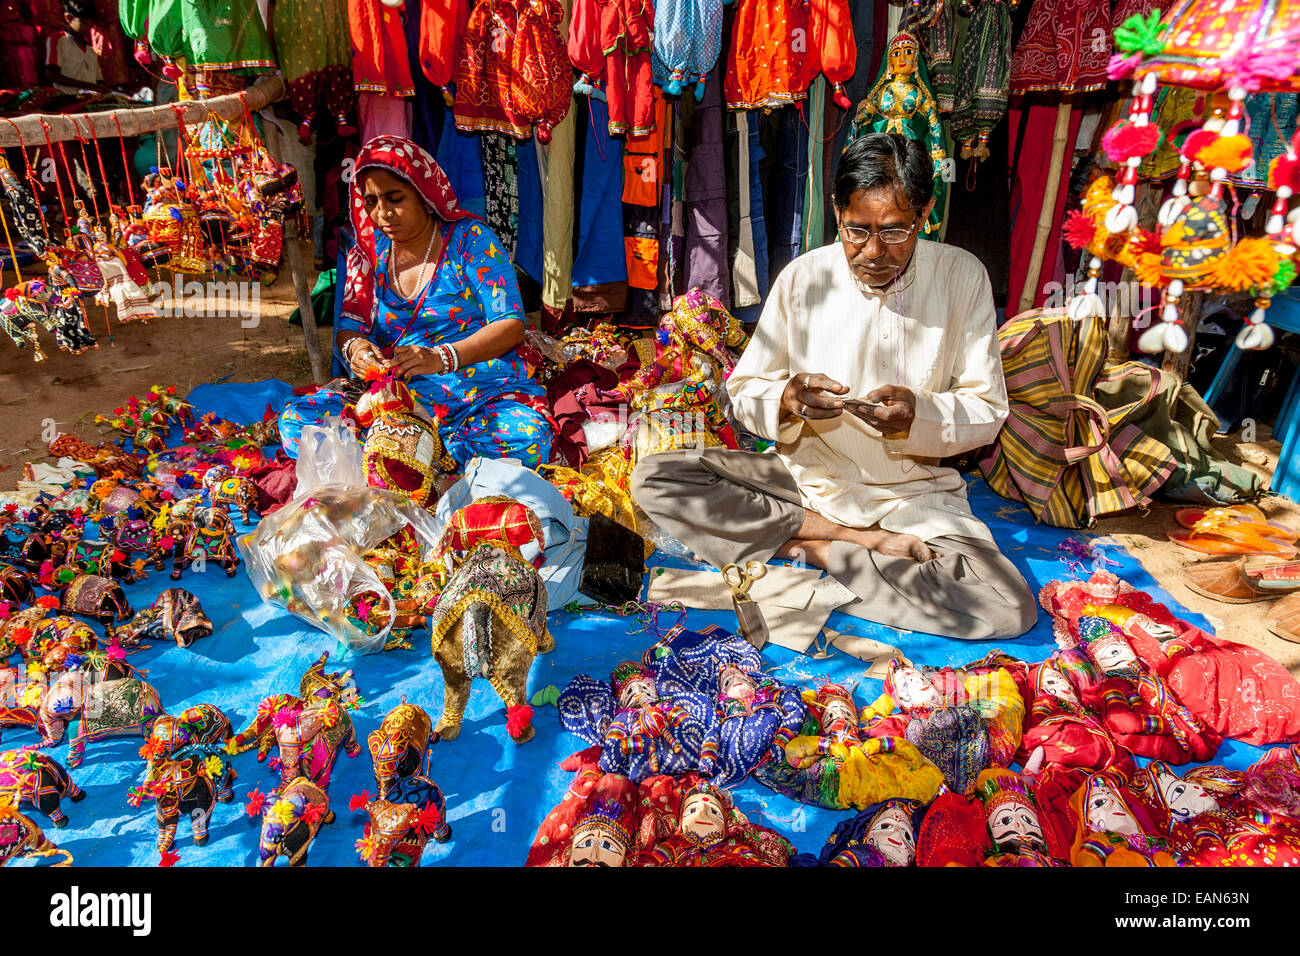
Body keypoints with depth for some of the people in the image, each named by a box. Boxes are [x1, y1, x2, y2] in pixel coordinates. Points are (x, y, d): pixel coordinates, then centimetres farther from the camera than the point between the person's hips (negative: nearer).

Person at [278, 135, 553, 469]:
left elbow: (511, 326, -10)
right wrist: (354, 347, -17)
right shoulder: (368, 250, 10)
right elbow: (348, 326, 10)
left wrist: (442, 357, -27)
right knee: (295, 422, -17)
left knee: (525, 440, -35)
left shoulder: (470, 239, -3)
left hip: (481, 394, -3)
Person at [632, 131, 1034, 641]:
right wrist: (788, 400, -24)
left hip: (911, 489, -1)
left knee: (1010, 608, -27)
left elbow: (987, 411, -3)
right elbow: (744, 391, 0)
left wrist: (918, 414, -25)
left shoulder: (962, 277, -4)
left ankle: (811, 549, -11)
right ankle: (866, 542, -15)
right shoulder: (802, 278, -4)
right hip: (806, 475, 2)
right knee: (654, 479, -19)